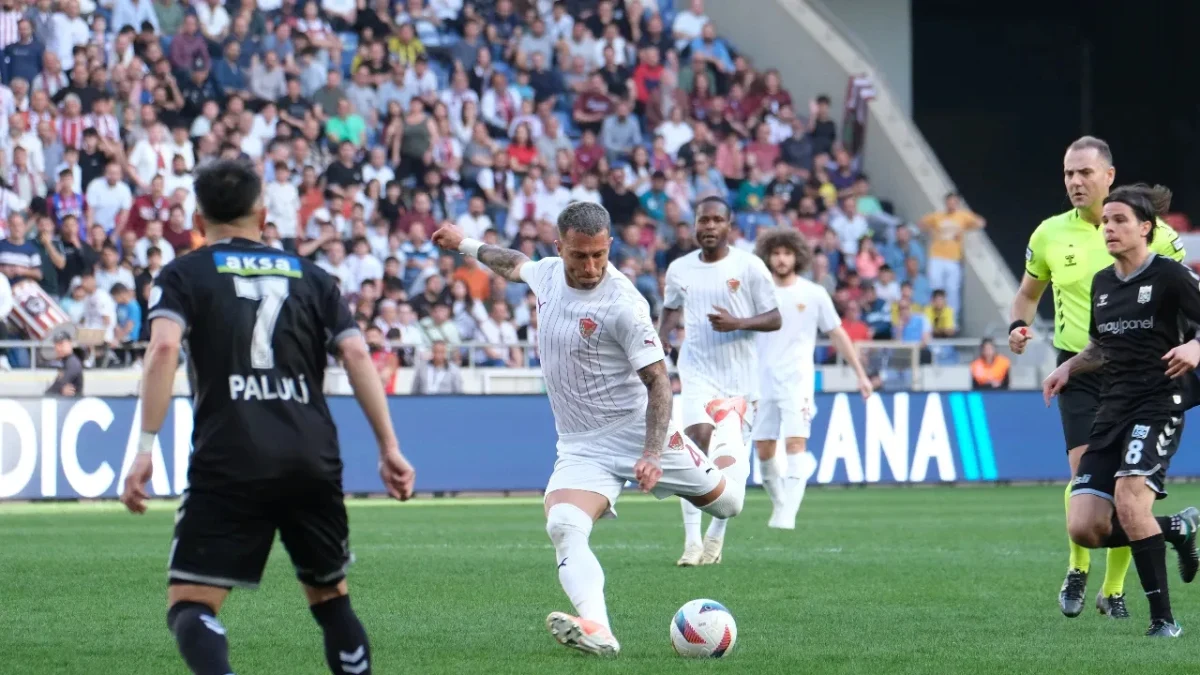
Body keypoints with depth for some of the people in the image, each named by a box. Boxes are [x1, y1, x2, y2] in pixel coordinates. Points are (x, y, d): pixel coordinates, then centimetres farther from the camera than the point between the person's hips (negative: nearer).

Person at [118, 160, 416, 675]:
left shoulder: (184, 275, 8)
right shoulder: (311, 278, 17)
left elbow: (164, 348, -9)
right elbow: (356, 354, 6)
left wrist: (145, 448, -13)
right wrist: (389, 447, 5)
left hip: (228, 466, -3)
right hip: (313, 462, 3)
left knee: (190, 607, -3)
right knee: (330, 596, 21)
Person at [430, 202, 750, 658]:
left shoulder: (623, 305, -21)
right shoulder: (547, 273, -3)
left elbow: (658, 381, -19)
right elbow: (515, 265, 24)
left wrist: (652, 455, -30)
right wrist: (464, 245, 37)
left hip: (640, 431, -4)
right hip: (581, 446, 4)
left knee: (726, 502, 13)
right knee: (564, 528, -26)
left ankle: (727, 426, 46)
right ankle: (597, 632, -41)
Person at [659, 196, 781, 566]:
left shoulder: (749, 267, -4)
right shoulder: (679, 269, 5)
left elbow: (774, 320, -3)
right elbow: (670, 309, 25)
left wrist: (738, 323, -20)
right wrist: (661, 338, 6)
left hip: (739, 375, 0)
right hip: (697, 370, 0)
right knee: (698, 442, -20)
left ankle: (716, 535, 26)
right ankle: (692, 541, -21)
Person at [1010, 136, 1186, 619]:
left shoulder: (1150, 232, -3)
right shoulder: (1050, 234, 4)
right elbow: (1028, 293, 20)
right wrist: (1019, 325, -2)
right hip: (1079, 367, 0)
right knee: (1084, 469, -16)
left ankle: (1113, 588, 16)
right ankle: (1078, 568, 5)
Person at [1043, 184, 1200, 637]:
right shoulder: (1102, 282, 13)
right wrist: (1069, 367, 10)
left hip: (1158, 404, -7)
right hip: (1112, 409, 7)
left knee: (1128, 500, -27)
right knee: (1085, 529, -5)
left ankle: (1163, 618, -15)